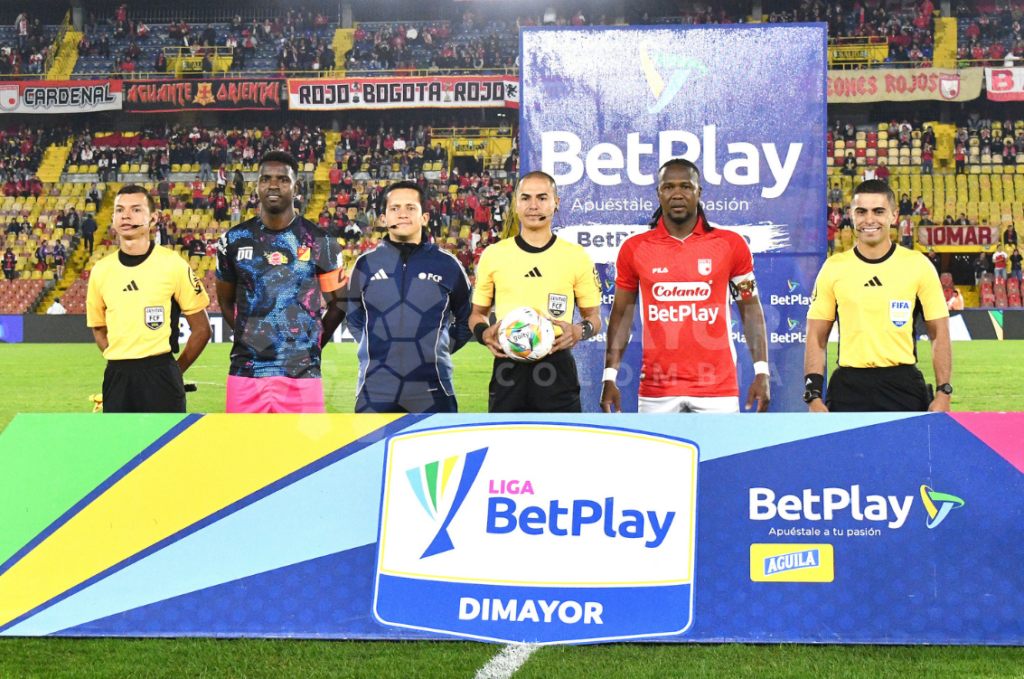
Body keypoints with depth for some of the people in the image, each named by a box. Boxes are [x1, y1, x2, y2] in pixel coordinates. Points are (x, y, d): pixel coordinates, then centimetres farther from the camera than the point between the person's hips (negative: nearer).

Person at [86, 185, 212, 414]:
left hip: (161, 375, -3)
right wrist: (122, 366, 8)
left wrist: (174, 371, 2)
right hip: (116, 377, 3)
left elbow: (201, 329, 2)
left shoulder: (173, 264, -2)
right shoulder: (101, 270, 8)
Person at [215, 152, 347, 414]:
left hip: (302, 375, -1)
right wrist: (250, 341, 10)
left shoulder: (319, 242, 3)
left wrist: (312, 347, 6)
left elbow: (339, 301, 11)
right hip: (246, 373, 1)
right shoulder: (235, 240, 7)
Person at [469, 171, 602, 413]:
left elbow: (594, 315, 12)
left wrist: (580, 331, -11)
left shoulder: (576, 257, 6)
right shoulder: (493, 255, 8)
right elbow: (478, 313, 17)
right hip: (508, 365, 1)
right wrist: (484, 333, -5)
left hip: (557, 367, -1)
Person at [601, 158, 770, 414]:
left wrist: (762, 373, -1)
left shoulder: (731, 244, 3)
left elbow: (750, 309, 7)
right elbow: (621, 314, 11)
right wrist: (609, 377, 4)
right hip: (657, 391, 1)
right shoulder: (634, 249, 5)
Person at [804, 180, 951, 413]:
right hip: (848, 388, 1)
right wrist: (814, 396, -3)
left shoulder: (918, 265, 3)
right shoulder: (833, 268, 4)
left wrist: (943, 393, -4)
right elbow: (816, 339, 6)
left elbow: (939, 334, 5)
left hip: (904, 385, 0)